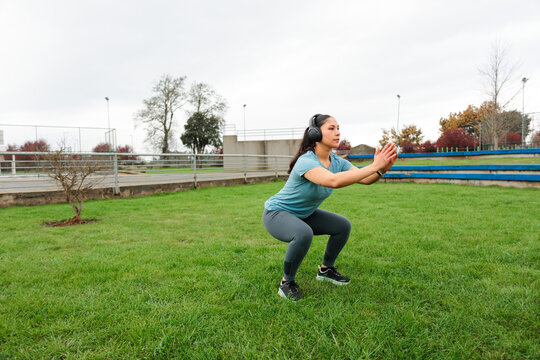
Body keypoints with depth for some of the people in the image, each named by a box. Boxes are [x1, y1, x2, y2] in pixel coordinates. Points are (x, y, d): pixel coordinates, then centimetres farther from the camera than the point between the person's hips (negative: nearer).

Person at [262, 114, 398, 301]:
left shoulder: (336, 161, -7)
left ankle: (326, 269, 22)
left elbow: (365, 179, -16)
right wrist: (374, 166, -47)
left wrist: (382, 169, -36)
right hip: (276, 213, -8)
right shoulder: (306, 161, -32)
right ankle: (287, 283, -11)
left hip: (304, 214, 8)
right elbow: (334, 181, -48)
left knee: (343, 225, 2)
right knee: (303, 234, -36)